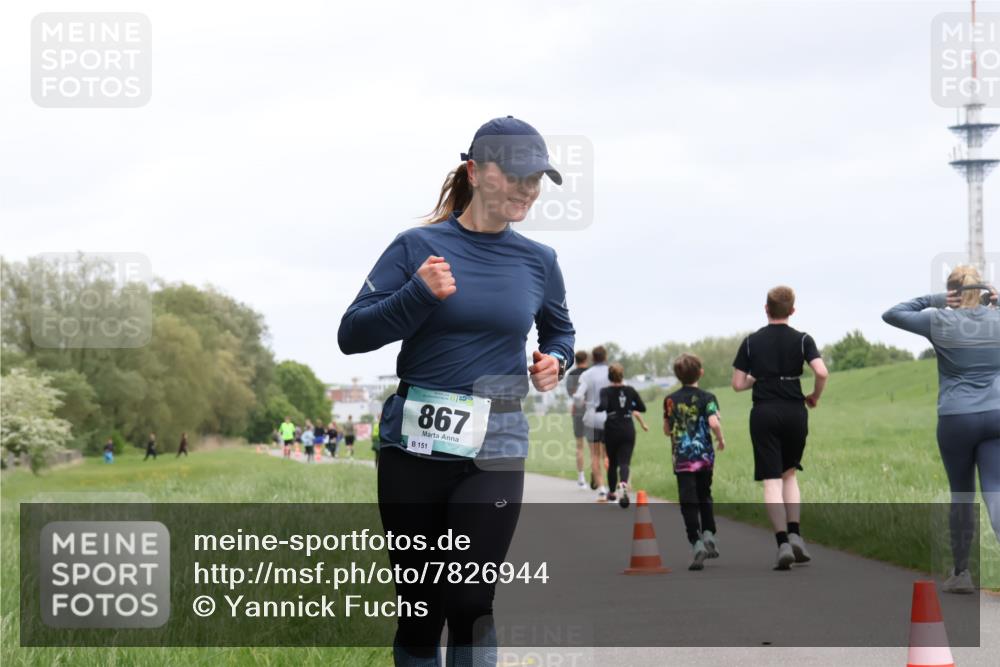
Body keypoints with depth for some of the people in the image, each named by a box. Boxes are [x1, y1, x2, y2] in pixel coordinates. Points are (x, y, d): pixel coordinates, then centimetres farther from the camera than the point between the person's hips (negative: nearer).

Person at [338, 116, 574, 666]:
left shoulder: (537, 261, 6)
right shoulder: (417, 247, -2)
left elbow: (559, 330, 25)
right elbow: (351, 335, -6)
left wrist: (555, 362, 3)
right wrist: (418, 294, -19)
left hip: (493, 453, 1)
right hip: (412, 447, -1)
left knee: (468, 602, -9)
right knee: (418, 606, 8)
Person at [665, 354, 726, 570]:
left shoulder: (670, 400, 2)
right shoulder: (707, 398, -6)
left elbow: (667, 430, 9)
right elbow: (713, 423, -21)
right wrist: (721, 439, -3)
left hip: (682, 458, 0)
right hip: (705, 456, 0)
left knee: (689, 503, -4)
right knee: (705, 498, 21)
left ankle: (696, 543, -16)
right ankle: (709, 534, 11)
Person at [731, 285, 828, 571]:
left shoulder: (751, 342, 2)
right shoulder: (802, 340, -1)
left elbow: (738, 384, 0)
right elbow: (821, 373, -15)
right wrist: (815, 397, 4)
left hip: (763, 413, -1)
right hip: (794, 413, 1)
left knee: (771, 480, -2)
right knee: (789, 474, 19)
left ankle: (783, 543, -15)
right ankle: (795, 534, 4)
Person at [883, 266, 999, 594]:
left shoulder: (940, 321, -2)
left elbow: (890, 315, 8)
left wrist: (933, 300, 6)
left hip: (956, 418, -1)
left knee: (962, 495, 14)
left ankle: (961, 573, 20)